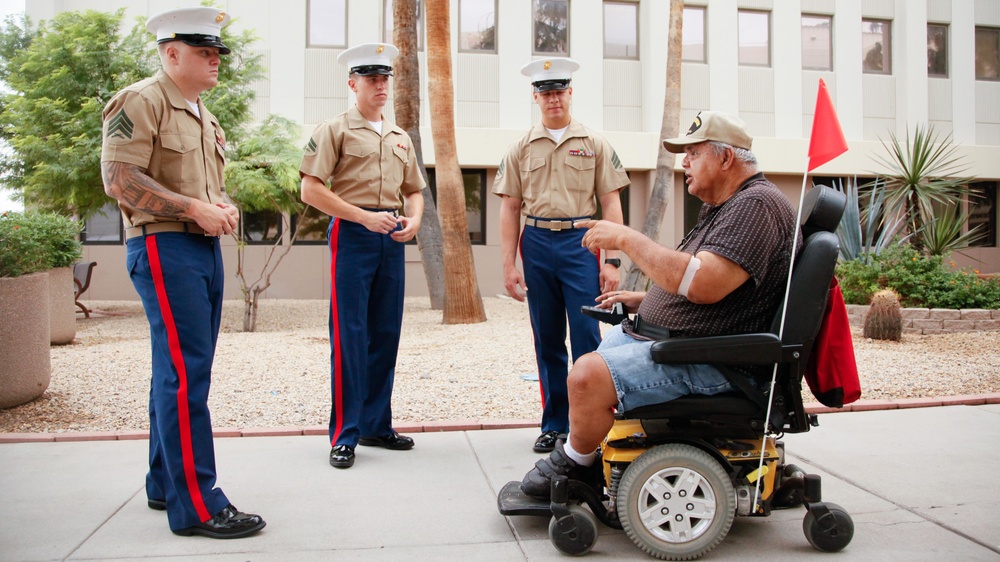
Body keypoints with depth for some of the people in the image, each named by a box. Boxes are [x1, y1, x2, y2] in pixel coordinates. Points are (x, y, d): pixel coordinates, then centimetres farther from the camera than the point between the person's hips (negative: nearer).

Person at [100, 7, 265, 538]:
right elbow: (119, 178, -16)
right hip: (164, 247, -9)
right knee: (185, 372, -11)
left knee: (178, 370, 13)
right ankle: (196, 504, -5)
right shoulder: (140, 102, -7)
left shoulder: (203, 115, 20)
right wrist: (194, 208, -18)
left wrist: (224, 206, 6)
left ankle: (165, 484, 23)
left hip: (206, 249, 9)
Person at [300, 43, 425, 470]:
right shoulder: (335, 130, 1)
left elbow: (414, 190, 25)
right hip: (352, 236, -6)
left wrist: (414, 219, 2)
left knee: (386, 334, 8)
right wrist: (364, 216, -14)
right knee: (349, 335, -6)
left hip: (391, 240, 6)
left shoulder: (400, 138, 19)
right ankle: (344, 435, 2)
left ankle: (376, 425, 19)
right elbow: (311, 190, -8)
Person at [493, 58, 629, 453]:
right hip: (537, 245, 2)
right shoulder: (521, 149, 10)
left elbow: (611, 205, 2)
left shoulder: (594, 144, 5)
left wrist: (611, 261, -7)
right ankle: (554, 424, 19)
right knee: (547, 340, 8)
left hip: (581, 243, -2)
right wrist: (508, 265, 0)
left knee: (587, 336, -5)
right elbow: (510, 209, 7)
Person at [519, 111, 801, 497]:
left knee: (589, 375, -26)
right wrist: (641, 300, 16)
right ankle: (576, 454, 27)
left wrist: (626, 238, -24)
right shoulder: (720, 206, 18)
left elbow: (702, 284, -31)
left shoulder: (757, 205, -17)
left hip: (712, 361, -12)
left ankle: (574, 463, 1)